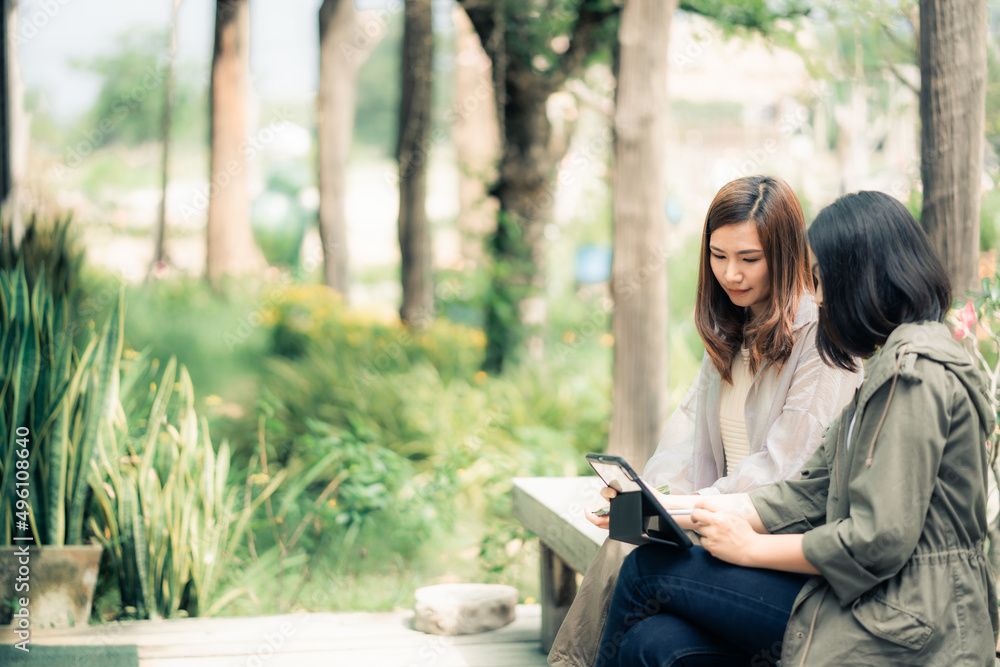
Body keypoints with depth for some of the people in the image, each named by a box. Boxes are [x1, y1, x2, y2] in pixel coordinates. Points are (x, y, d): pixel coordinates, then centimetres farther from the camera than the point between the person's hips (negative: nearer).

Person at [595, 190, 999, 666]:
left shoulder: (913, 370, -15)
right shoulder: (895, 362, 19)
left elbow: (879, 539, -21)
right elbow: (812, 493, 13)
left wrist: (750, 547, -9)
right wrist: (679, 509, 7)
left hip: (900, 628, -9)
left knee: (647, 572, -4)